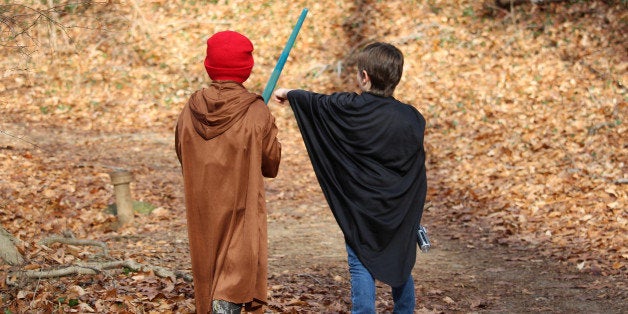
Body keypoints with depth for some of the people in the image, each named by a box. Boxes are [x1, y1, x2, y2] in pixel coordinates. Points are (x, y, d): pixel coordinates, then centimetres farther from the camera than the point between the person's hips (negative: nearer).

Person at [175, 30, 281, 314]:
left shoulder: (190, 111, -4)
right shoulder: (257, 113, -13)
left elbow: (182, 157, 8)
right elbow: (271, 165, -2)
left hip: (202, 212, 4)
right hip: (241, 210, -4)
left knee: (208, 275, 18)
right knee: (233, 284, -1)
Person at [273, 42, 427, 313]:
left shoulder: (350, 109, -11)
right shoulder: (413, 118, -3)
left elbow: (314, 102, 6)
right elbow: (418, 173, 4)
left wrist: (288, 94, 25)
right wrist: (414, 214, 14)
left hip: (361, 210, -3)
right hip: (401, 214, 3)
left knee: (362, 268, 1)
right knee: (401, 270, 14)